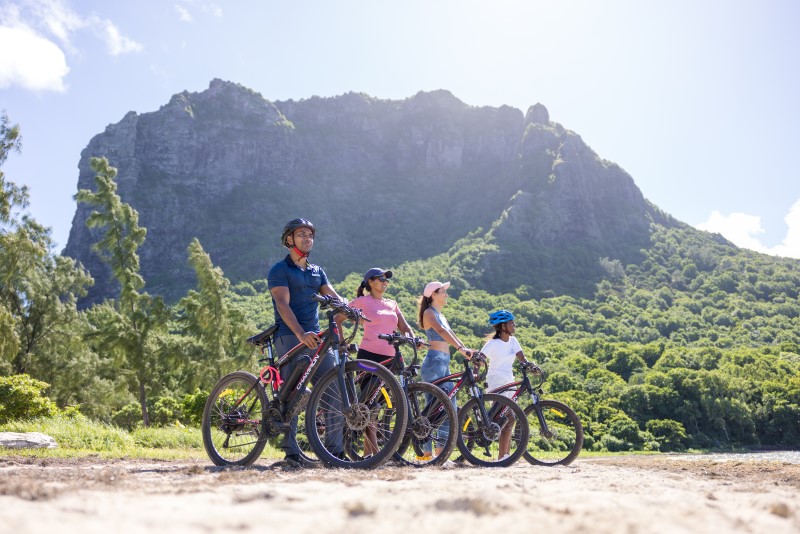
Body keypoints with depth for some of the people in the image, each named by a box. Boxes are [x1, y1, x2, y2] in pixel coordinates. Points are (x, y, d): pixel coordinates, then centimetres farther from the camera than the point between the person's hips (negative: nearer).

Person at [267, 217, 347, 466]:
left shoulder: (317, 271, 21)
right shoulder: (280, 270, 1)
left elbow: (333, 296, 7)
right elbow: (283, 305, -12)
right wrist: (301, 334, -27)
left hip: (316, 338, 6)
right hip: (290, 337, -5)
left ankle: (335, 450, 3)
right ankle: (291, 452, 0)